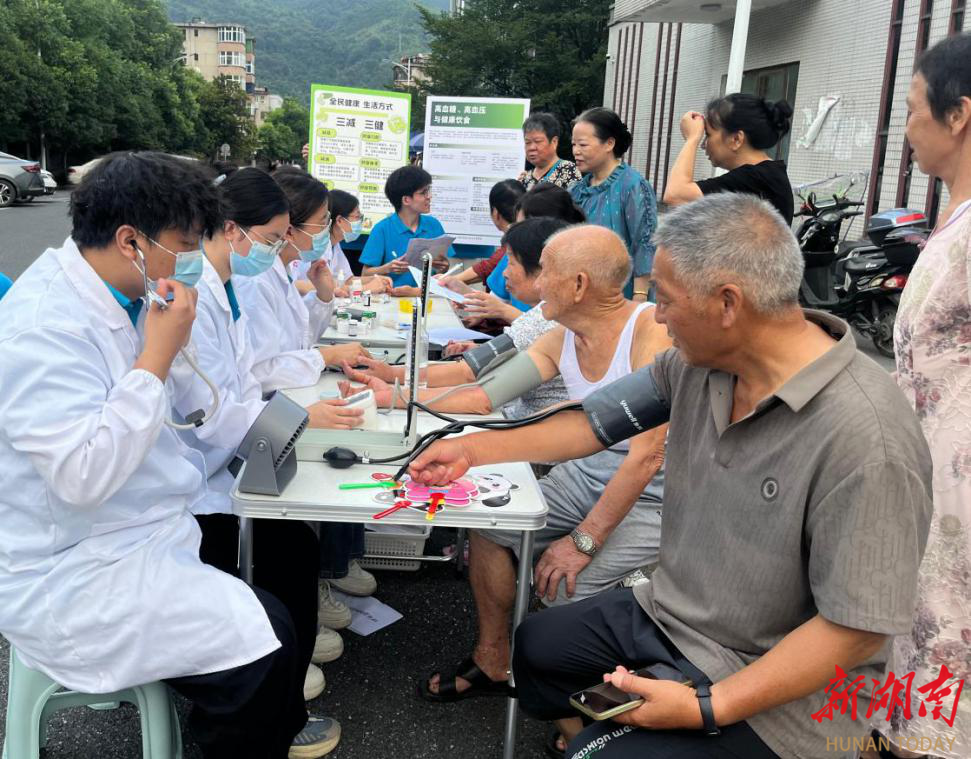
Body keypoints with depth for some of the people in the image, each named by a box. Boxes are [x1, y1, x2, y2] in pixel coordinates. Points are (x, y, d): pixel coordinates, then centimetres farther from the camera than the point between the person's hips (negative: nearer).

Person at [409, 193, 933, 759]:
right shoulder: (700, 359, -9)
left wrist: (708, 709, -26)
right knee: (535, 647, 20)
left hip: (777, 693, -7)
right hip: (669, 615, 7)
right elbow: (597, 422, 4)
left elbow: (857, 627, -26)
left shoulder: (868, 439, -31)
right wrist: (472, 450, 10)